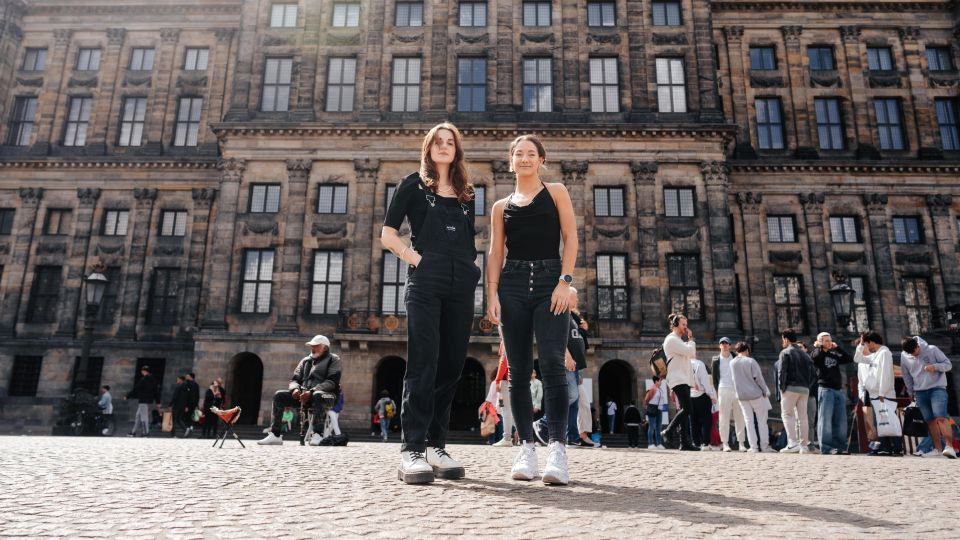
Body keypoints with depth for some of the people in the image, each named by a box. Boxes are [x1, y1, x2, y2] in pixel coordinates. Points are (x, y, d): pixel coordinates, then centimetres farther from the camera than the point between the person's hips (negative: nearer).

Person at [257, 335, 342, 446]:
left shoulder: (333, 360, 3)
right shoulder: (305, 360, 22)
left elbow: (332, 382, -11)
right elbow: (294, 379, 18)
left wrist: (312, 391, -23)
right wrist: (295, 388, -8)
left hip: (326, 395, -6)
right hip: (304, 394, 6)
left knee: (317, 396, -40)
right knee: (279, 395, -11)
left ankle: (317, 435, -40)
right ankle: (275, 435, -15)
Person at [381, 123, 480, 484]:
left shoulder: (466, 194, 21)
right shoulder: (414, 185, 10)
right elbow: (388, 235, 4)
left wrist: (473, 270, 7)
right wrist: (416, 260, -7)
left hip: (461, 285, 5)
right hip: (425, 281, -4)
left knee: (451, 365, 3)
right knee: (423, 363, -11)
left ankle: (436, 446, 11)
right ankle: (412, 450, -9)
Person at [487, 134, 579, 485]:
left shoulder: (555, 192, 12)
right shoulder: (501, 207, 18)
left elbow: (570, 238, 2)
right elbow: (495, 253, 11)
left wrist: (565, 282, -10)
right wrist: (492, 294, -2)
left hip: (550, 281, -2)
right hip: (512, 284, 3)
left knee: (552, 365, -14)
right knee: (518, 370, 0)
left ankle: (557, 449, -12)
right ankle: (527, 448, 6)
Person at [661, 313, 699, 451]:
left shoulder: (679, 340, 24)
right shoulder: (671, 339, -8)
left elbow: (692, 355, 24)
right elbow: (689, 351, -15)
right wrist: (691, 339, -3)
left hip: (684, 379, 10)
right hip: (678, 379, -10)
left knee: (685, 410, 5)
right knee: (688, 408, -18)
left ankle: (685, 442, 3)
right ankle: (667, 431, -8)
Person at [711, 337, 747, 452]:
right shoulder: (716, 360, 8)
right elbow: (714, 378, 8)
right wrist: (717, 391, 1)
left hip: (737, 390, 2)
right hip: (723, 390, -1)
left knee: (739, 417, 0)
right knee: (724, 417, -3)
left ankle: (741, 443, 4)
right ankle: (725, 443, 0)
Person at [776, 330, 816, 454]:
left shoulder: (785, 352, -4)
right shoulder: (805, 354, 18)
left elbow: (781, 372, -14)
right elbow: (813, 373, 14)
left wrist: (782, 387, -8)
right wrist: (807, 385, 14)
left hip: (791, 388, -6)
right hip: (804, 389, 6)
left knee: (787, 414, -2)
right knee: (802, 416, 9)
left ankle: (793, 443, -13)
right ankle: (804, 445, 9)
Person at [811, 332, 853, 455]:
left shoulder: (834, 355, 19)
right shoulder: (817, 354, 2)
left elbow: (850, 359, 13)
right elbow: (816, 356, -22)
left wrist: (837, 348, 12)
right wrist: (818, 346, -3)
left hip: (838, 390, 6)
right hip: (825, 389, -6)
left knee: (841, 420, 6)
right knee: (825, 419, -7)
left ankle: (840, 446, 12)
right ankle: (826, 447, -6)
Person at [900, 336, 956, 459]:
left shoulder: (932, 350, -7)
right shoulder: (904, 357, 2)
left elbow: (948, 364, -2)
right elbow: (907, 377, 13)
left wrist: (935, 367, -21)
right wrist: (911, 393, 18)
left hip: (937, 389, -4)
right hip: (920, 392, 4)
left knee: (941, 418, -18)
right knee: (930, 421, 6)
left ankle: (949, 446, -20)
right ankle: (938, 449, 11)